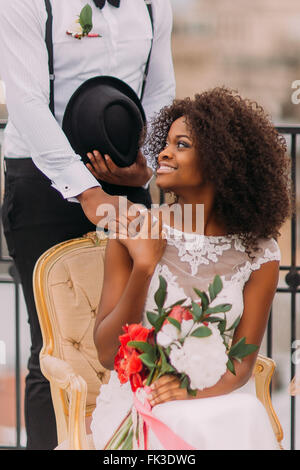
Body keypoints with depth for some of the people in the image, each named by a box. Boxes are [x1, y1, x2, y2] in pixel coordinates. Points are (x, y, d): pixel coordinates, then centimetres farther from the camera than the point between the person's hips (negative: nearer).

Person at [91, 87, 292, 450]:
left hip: (218, 398, 1)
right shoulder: (133, 233, -1)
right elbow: (108, 353, -4)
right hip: (136, 400, -1)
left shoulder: (258, 253, 0)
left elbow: (241, 364, 3)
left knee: (244, 429, -31)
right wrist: (143, 267, -15)